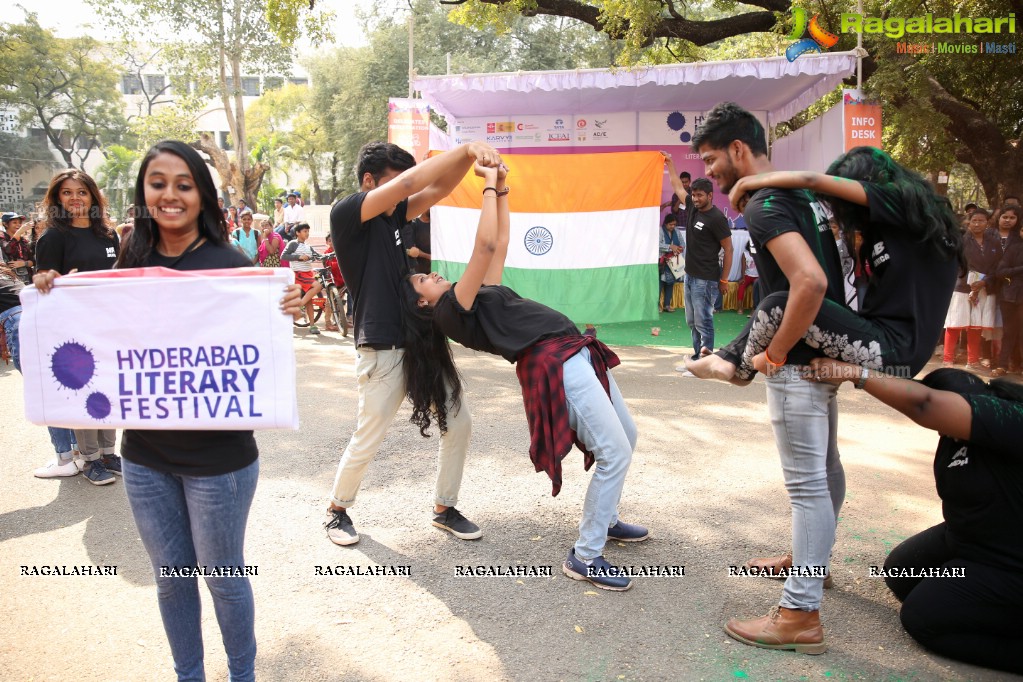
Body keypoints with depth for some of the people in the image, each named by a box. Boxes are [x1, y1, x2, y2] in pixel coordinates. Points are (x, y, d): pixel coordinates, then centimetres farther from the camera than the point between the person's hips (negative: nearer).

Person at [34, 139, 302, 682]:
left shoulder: (230, 264, -12)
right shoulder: (130, 264, 0)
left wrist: (285, 315, -28)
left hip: (217, 456, -4)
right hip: (144, 456, 4)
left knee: (223, 575, 13)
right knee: (170, 575, 19)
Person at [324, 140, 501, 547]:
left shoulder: (394, 216, 10)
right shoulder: (345, 213, -11)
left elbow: (439, 189, 1)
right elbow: (407, 184, -24)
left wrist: (469, 156, -19)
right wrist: (465, 148, -23)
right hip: (383, 351, -7)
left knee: (459, 422, 6)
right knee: (367, 442, 4)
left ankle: (444, 509, 23)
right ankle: (337, 509, 30)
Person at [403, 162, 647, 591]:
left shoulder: (476, 296, 21)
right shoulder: (451, 310, -8)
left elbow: (501, 242, 25)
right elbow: (485, 244, -16)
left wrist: (503, 188, 18)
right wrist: (490, 184, -6)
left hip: (577, 354, 10)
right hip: (554, 366, -10)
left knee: (627, 436, 19)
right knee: (615, 453, -12)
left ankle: (604, 520, 36)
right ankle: (584, 557, 0)